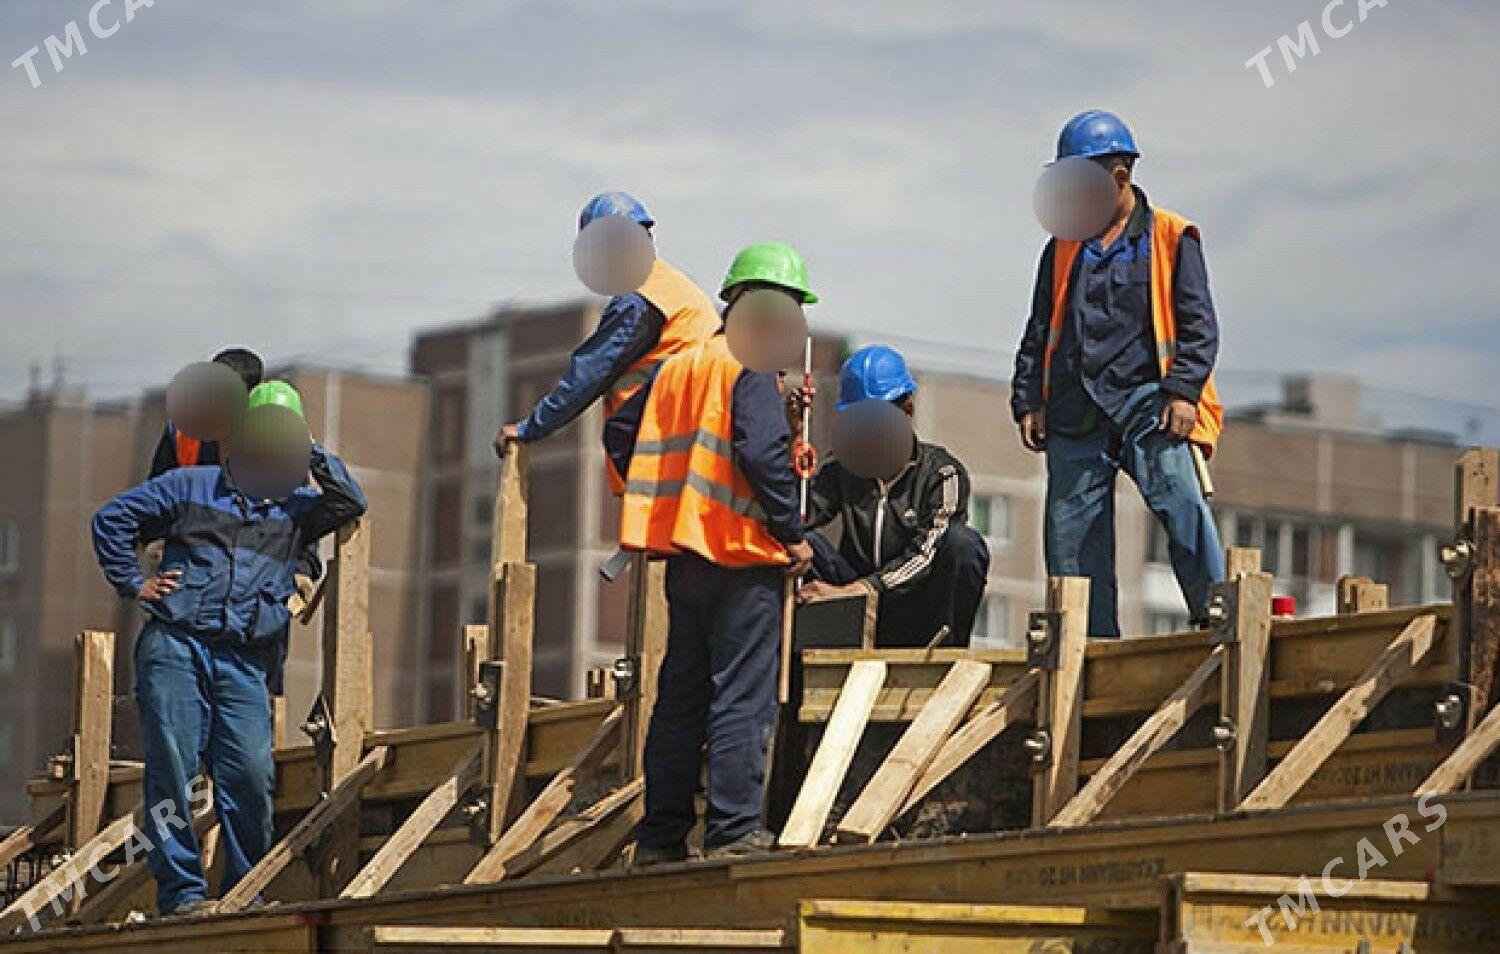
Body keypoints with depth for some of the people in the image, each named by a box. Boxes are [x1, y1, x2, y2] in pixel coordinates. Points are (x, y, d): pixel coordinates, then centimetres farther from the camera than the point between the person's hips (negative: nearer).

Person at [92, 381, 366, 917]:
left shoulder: (297, 507, 19)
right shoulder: (191, 487, 14)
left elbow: (351, 504, 2)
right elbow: (112, 519, 17)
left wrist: (312, 454, 4)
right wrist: (133, 585, 9)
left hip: (244, 661, 2)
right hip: (175, 646, -2)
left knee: (251, 774, -9)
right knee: (172, 767, -8)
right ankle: (180, 889, -5)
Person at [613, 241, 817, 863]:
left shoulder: (678, 365, 15)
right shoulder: (752, 367, -9)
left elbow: (622, 433, 17)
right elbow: (761, 451, -20)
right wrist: (792, 531, -14)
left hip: (686, 554, 8)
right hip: (744, 554, -8)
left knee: (680, 695, 11)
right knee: (742, 698, -5)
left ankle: (660, 836, 13)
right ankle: (733, 832, -7)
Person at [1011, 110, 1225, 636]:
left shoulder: (1171, 239, 6)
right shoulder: (1064, 248, 18)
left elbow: (1198, 324, 0)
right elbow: (1039, 332, 20)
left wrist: (1183, 391, -12)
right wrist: (1029, 402, 10)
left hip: (1146, 402, -4)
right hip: (1076, 414, 4)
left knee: (1182, 505, -22)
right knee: (1071, 530, 1)